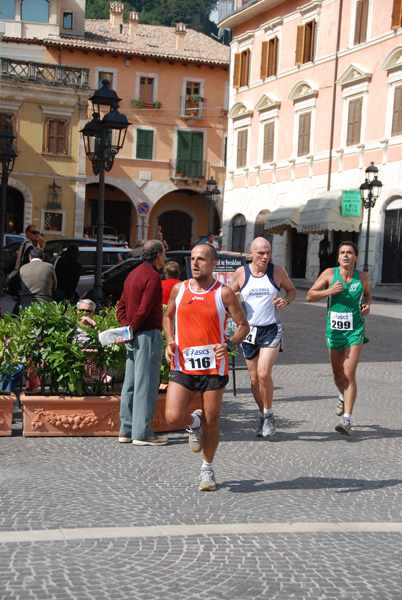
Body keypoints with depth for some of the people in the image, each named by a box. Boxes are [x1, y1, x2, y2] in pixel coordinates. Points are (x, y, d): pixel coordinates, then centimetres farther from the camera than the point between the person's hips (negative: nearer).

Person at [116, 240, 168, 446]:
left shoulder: (133, 274, 17)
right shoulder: (152, 277, -13)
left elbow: (122, 305, 16)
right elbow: (144, 310, -19)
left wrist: (126, 328, 6)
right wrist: (131, 331, -10)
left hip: (134, 337, 9)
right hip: (148, 335, -9)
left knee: (131, 384, 11)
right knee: (146, 384, -5)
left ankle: (126, 430, 17)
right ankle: (142, 433, -2)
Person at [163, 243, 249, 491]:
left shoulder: (224, 293, -4)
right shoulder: (179, 289, 5)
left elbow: (243, 325, 1)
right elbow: (168, 317, 21)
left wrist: (229, 345, -18)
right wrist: (170, 342, 2)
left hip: (213, 367, -2)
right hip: (183, 366, 2)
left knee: (211, 423, 5)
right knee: (173, 417, -13)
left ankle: (208, 469, 29)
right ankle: (194, 423, 24)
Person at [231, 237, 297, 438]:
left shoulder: (277, 271, -2)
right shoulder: (240, 273, 0)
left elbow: (292, 289, 13)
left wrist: (286, 300, -9)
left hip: (271, 329, -2)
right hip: (248, 330, 2)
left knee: (264, 373, -17)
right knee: (254, 378, 7)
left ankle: (268, 414, 4)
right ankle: (264, 416, 24)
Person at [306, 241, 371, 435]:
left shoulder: (362, 276, -1)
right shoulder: (330, 273, -5)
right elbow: (310, 296, -5)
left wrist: (367, 305, -1)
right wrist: (329, 291, -20)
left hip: (355, 332, -1)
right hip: (334, 332, 1)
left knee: (349, 374, -14)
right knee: (338, 376, 14)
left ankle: (347, 419, -13)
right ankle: (344, 397, 48)